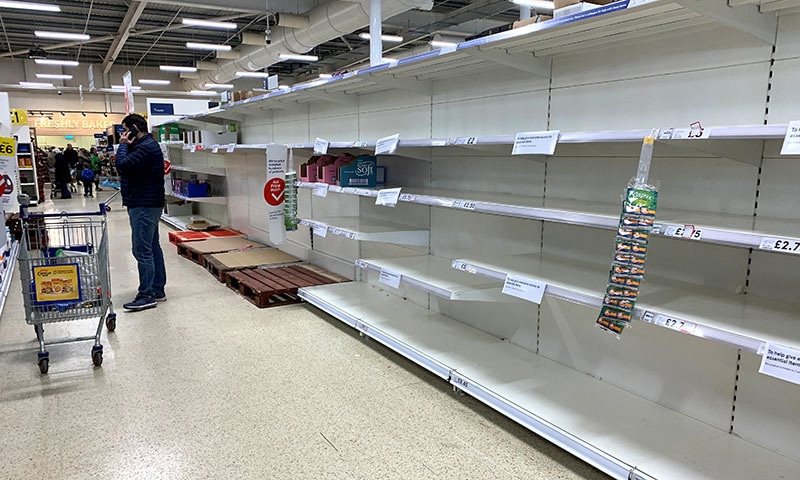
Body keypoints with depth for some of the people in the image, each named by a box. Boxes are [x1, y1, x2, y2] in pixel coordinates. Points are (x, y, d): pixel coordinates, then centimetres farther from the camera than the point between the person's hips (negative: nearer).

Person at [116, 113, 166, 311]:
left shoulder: (146, 147, -16)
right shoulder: (146, 145, 18)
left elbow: (123, 166, -23)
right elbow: (125, 167, 19)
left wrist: (122, 146, -11)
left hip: (144, 206, -11)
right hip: (148, 204, 11)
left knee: (142, 250, -9)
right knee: (153, 248, 13)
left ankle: (147, 295, -4)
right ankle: (158, 290, 21)